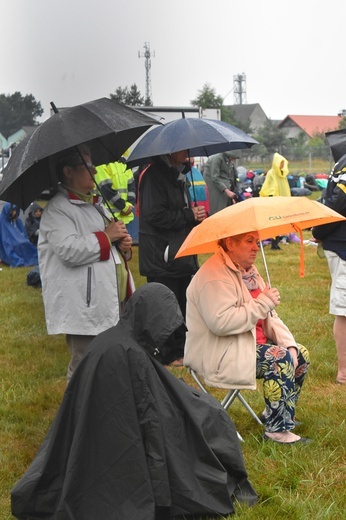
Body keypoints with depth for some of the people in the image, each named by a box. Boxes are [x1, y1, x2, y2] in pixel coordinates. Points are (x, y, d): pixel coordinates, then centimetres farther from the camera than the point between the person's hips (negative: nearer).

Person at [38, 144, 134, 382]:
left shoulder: (95, 204, 18)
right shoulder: (57, 209, -12)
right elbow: (69, 251, -26)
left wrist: (123, 245, 4)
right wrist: (106, 236, -14)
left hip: (113, 302, 9)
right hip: (86, 307, -9)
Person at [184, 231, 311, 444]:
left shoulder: (249, 270, 13)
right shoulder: (215, 275, -19)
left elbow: (270, 317, 14)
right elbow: (220, 322, -31)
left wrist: (289, 344, -3)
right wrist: (263, 302, -23)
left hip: (253, 342, 10)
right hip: (220, 354, -10)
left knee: (301, 355, 4)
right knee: (281, 359, -25)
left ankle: (273, 413, 17)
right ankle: (277, 430, -15)